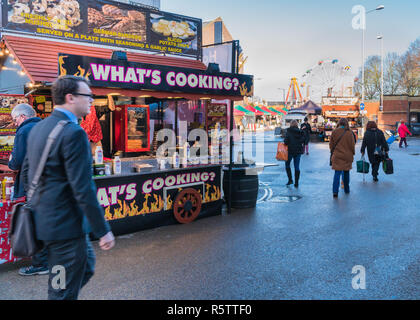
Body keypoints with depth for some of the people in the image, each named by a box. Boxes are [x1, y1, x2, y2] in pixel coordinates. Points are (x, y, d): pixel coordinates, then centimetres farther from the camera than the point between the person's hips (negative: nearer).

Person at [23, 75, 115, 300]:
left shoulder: (37, 128, 8)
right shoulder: (73, 132, -22)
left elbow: (27, 172, 16)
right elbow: (83, 189, -24)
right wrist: (103, 231, -17)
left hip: (43, 220, 9)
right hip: (65, 224, -9)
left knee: (86, 263, 27)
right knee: (64, 291, 7)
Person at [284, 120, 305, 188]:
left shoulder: (289, 131, -9)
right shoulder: (300, 132, 2)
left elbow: (286, 140, -16)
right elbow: (304, 140, 2)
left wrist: (286, 144, 3)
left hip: (290, 150, -3)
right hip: (298, 151, 4)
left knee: (287, 164, 15)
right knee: (297, 166, 8)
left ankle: (290, 179, 8)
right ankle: (296, 183, 8)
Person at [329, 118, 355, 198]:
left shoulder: (334, 132, -5)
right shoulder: (349, 133, -8)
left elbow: (331, 145, 3)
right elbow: (352, 145, -1)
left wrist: (333, 152, 18)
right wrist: (352, 154, 14)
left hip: (337, 156, 0)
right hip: (347, 156, 0)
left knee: (337, 173, -1)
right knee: (346, 173, 16)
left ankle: (335, 191, -15)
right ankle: (347, 189, 29)